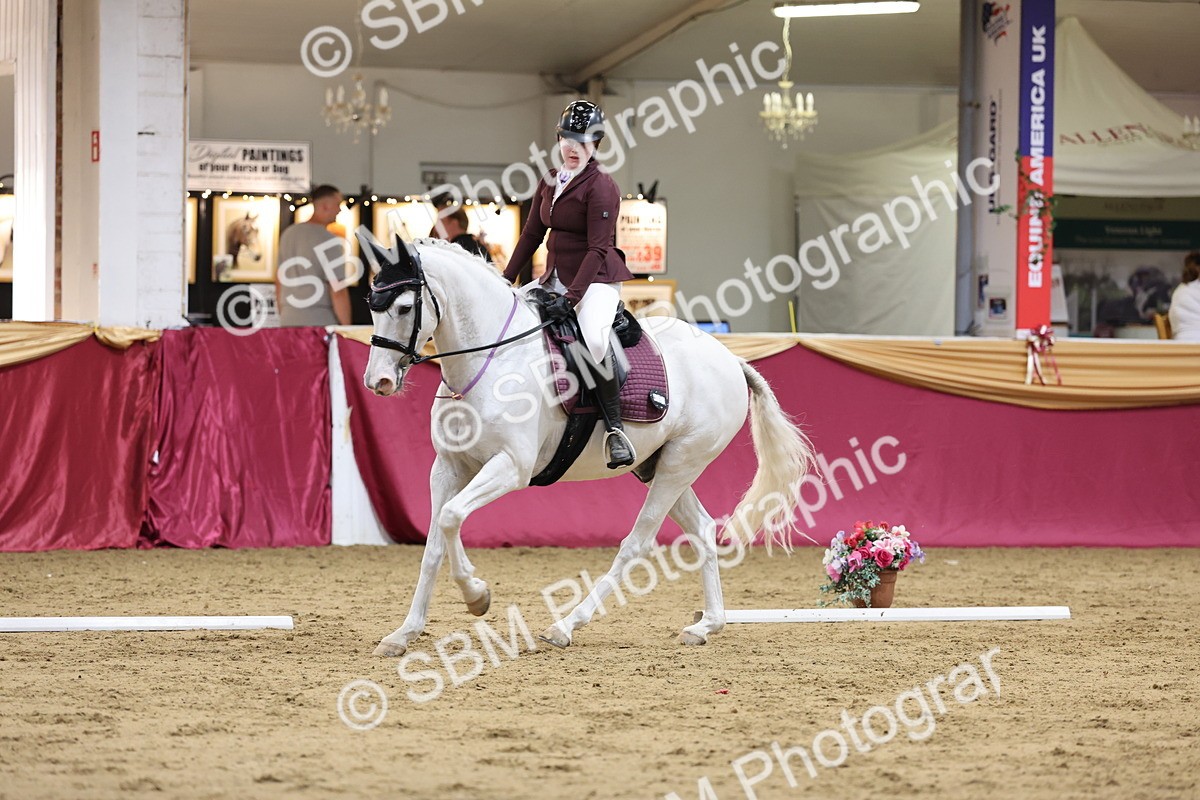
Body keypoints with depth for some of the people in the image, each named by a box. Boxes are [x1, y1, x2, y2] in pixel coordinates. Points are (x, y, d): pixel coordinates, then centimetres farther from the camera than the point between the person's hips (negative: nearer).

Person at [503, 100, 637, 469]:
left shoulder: (600, 186, -12)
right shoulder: (549, 182, 11)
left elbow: (598, 248, -17)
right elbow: (531, 235, 17)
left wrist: (572, 296, -24)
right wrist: (505, 280, 10)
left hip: (596, 278, -9)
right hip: (556, 277, 9)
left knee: (595, 338, -34)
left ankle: (614, 428, -29)